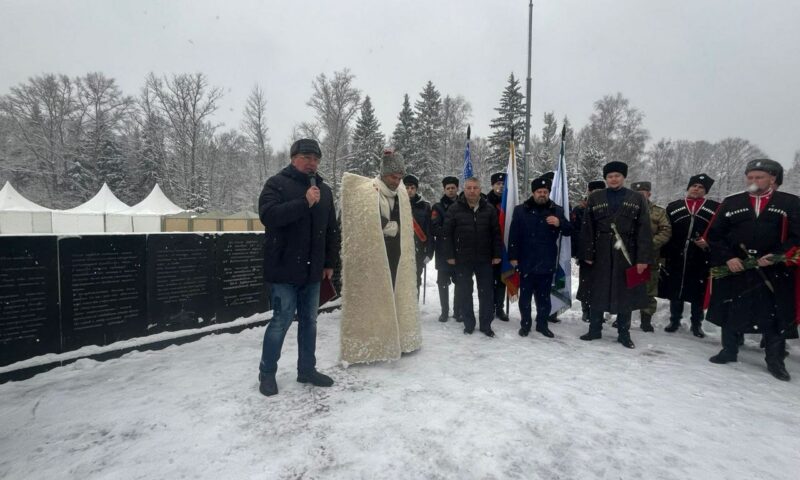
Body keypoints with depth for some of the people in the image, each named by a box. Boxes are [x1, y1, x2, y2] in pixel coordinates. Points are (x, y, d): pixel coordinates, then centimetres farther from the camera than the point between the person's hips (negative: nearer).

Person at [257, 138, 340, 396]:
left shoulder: (324, 190, 13)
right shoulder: (277, 183, -3)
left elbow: (332, 230, 15)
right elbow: (268, 215, -21)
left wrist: (330, 262, 13)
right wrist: (304, 203, -26)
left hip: (312, 271, 6)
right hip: (284, 269, -5)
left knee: (309, 321, 13)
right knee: (282, 320, -1)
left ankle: (307, 369, 27)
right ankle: (267, 372, 19)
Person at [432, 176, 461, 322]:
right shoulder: (438, 207, 3)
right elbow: (434, 228, -8)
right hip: (443, 251, -1)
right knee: (443, 282, 6)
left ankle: (458, 311, 19)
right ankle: (444, 311, 19)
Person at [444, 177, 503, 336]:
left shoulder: (489, 209, 2)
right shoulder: (455, 209, -3)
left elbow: (496, 233, 5)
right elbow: (447, 234, -3)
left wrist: (497, 254, 1)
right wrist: (450, 255, -6)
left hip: (484, 259, 1)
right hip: (462, 259, -1)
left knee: (486, 293, 7)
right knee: (464, 293, 8)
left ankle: (486, 324, 21)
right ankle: (468, 323, 23)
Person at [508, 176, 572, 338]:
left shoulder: (557, 210, 6)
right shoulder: (520, 210, -1)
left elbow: (569, 231, 7)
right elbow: (513, 235, -3)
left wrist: (560, 223, -14)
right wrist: (513, 256, -7)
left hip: (547, 262, 2)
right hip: (526, 262, -1)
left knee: (544, 296, 11)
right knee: (525, 295, 8)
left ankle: (542, 324, 25)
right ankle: (525, 324, 21)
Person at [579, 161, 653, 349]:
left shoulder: (637, 199, 5)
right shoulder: (595, 198, 6)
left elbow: (644, 231, -1)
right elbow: (587, 229, 3)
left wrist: (643, 258, -8)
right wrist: (587, 254, -2)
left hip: (626, 255, 0)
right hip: (601, 255, 0)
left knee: (625, 294, 8)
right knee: (597, 293, 7)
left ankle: (624, 333, 22)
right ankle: (594, 330, 21)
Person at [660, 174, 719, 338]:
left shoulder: (715, 208, 4)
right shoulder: (673, 207, 9)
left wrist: (708, 243, -15)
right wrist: (663, 254, 3)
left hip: (701, 259, -1)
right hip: (675, 258, 1)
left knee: (698, 293, 7)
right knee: (675, 291, 9)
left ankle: (696, 324, 21)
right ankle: (674, 321, 23)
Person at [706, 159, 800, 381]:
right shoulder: (731, 202, 6)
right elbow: (714, 235, 5)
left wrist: (775, 256, -13)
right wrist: (727, 258, -7)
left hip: (774, 272, -1)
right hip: (732, 269, 1)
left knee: (775, 316, 5)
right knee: (730, 312, 10)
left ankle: (775, 360, 22)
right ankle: (729, 350, 26)